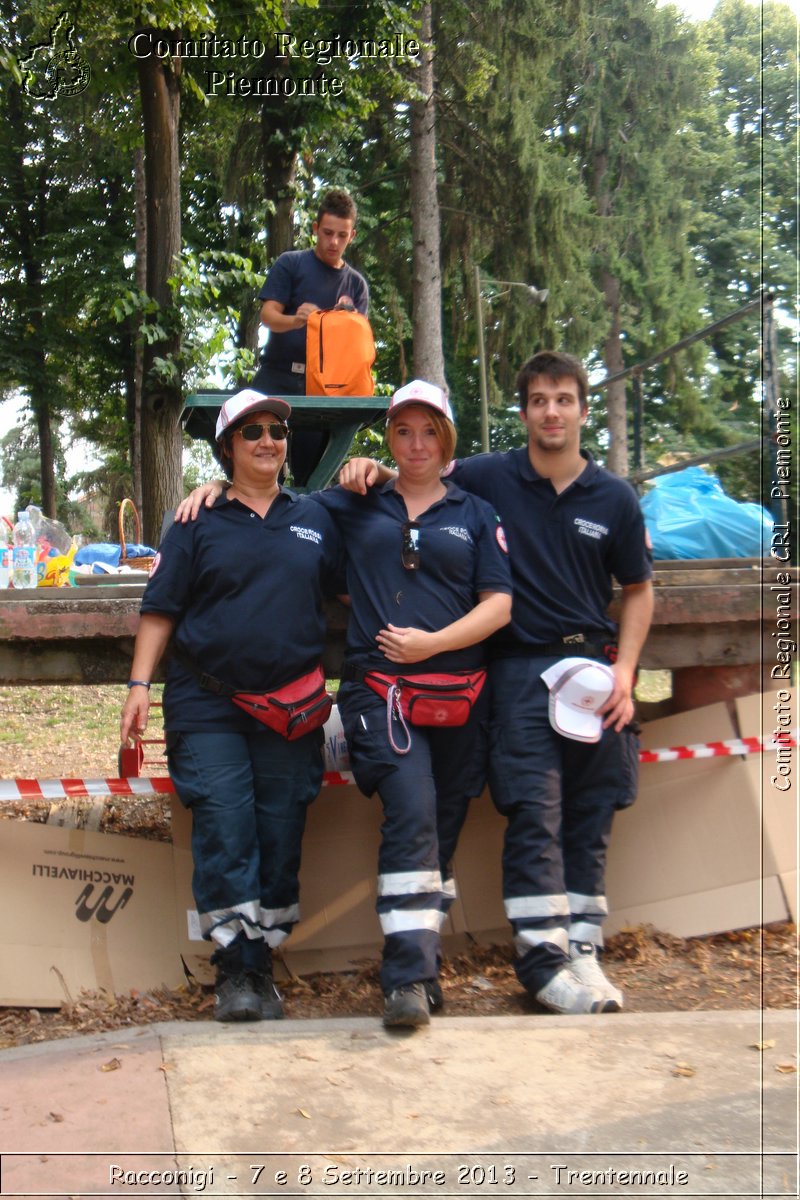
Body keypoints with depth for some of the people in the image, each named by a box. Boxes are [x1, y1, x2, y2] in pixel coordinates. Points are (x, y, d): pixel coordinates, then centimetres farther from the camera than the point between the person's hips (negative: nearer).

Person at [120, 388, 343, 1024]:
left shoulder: (314, 518, 13)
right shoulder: (198, 524, 6)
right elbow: (160, 609, 3)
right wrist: (140, 684, -5)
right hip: (207, 706, -2)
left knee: (281, 836, 3)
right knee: (224, 829, -9)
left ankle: (261, 965, 15)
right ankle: (236, 970, 0)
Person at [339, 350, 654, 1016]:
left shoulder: (614, 497, 6)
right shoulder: (491, 477, 1)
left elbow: (638, 590, 13)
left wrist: (624, 671, 1)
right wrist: (372, 469, -12)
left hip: (594, 664, 3)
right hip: (521, 666, -2)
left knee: (591, 814, 6)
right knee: (534, 812, -8)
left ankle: (582, 947, 16)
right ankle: (543, 958, -2)